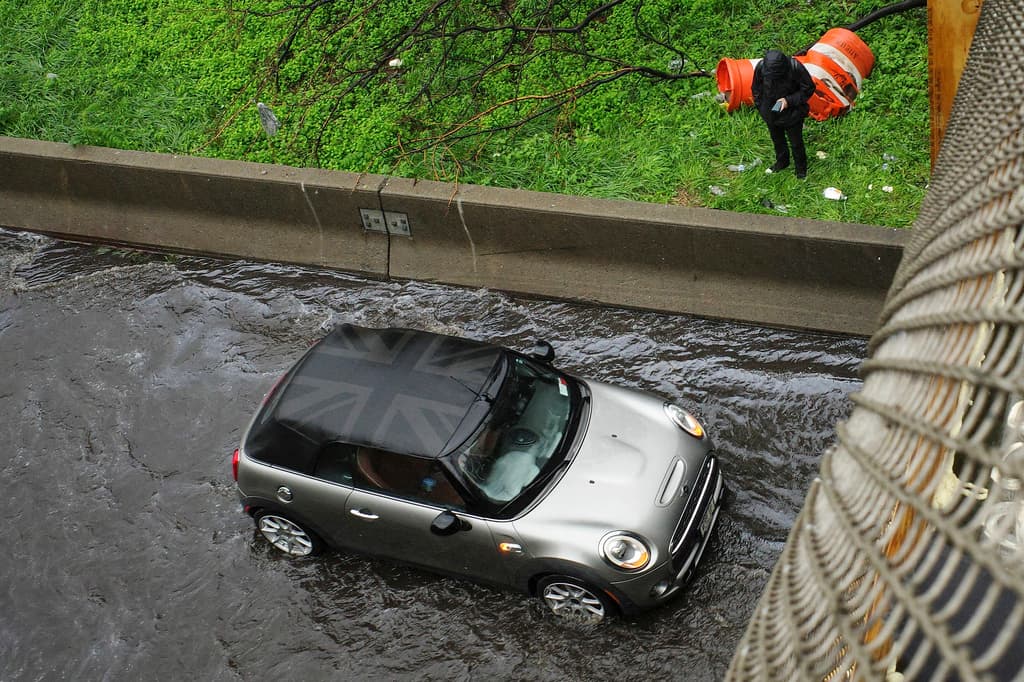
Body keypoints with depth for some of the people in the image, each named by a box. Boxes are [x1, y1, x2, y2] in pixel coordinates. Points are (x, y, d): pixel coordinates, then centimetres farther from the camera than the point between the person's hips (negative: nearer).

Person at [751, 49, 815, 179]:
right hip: (770, 112, 3)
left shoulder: (795, 67, -30)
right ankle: (782, 161, 50)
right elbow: (756, 88, -3)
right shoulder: (761, 67, -23)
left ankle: (801, 168, 36)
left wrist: (789, 100, -26)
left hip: (792, 113, -3)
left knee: (796, 142, 13)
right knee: (777, 140, 25)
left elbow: (808, 88, -17)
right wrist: (760, 106, -2)